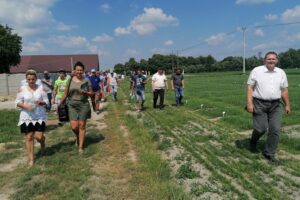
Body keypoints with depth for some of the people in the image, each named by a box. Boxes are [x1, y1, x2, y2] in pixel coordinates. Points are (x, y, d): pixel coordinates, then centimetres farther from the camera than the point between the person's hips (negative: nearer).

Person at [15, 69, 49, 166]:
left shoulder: (41, 88, -2)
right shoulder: (22, 89, 0)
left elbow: (46, 101, 0)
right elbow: (17, 102, 2)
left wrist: (41, 102, -21)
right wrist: (25, 105, -18)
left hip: (40, 116, -1)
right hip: (26, 117, 1)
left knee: (39, 136, -4)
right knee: (29, 137, 3)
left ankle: (42, 142, 35)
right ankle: (31, 158, 17)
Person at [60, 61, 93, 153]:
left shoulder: (86, 81, 0)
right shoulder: (70, 80, 4)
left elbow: (91, 93, 5)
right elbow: (65, 94, 10)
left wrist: (85, 92, -15)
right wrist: (60, 104, 12)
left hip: (83, 105, -1)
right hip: (72, 105, 1)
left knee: (82, 126, 3)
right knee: (74, 127, -5)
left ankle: (81, 146, 16)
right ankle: (78, 137, 30)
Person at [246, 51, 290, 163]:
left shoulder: (281, 73, 8)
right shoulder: (256, 71, -4)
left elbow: (284, 90, 13)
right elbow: (250, 87, -6)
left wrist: (287, 105, 10)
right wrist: (249, 103, -15)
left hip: (275, 105, 4)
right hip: (259, 104, -4)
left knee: (275, 130, 0)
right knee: (261, 128, -5)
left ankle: (269, 154, 14)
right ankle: (253, 142, 29)